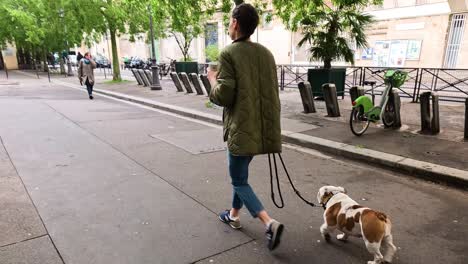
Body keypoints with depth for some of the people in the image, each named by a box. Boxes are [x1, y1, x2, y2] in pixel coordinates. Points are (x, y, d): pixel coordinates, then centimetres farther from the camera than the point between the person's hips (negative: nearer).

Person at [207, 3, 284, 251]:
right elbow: (271, 90, 14)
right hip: (262, 126, 8)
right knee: (240, 173, 25)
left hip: (242, 128, -7)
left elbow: (224, 96, -17)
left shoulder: (228, 54, -13)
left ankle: (270, 223, -8)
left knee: (240, 181, 6)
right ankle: (234, 214, 39)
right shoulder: (266, 53, 8)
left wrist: (213, 80, 3)